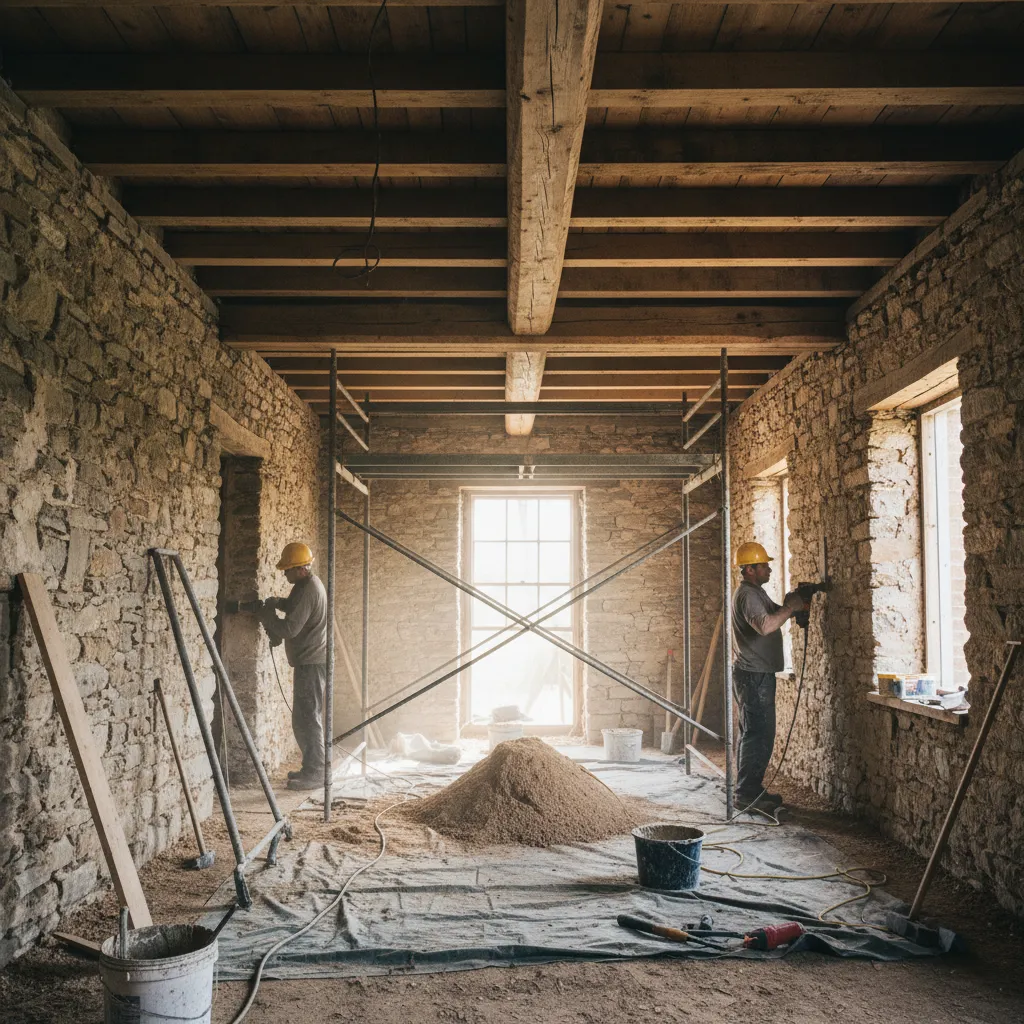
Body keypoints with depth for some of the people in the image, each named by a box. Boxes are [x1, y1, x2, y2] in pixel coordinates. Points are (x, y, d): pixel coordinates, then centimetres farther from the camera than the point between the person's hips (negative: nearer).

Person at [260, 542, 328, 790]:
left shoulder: (308, 590, -20)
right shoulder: (309, 583, 13)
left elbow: (290, 628, -23)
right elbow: (298, 610, 27)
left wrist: (267, 616, -7)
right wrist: (280, 604, 9)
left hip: (311, 663, -11)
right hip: (310, 660, 11)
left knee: (307, 718, -7)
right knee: (304, 718, 15)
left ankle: (314, 773, -2)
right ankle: (311, 768, 22)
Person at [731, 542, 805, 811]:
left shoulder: (755, 592, 17)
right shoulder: (747, 594, -17)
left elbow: (775, 613, 23)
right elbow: (765, 625, -32)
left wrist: (791, 604, 4)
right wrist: (790, 608, -20)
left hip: (757, 673, 11)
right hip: (754, 675, -11)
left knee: (753, 733, 14)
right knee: (759, 734, -8)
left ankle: (750, 789, 20)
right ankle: (748, 793, -4)